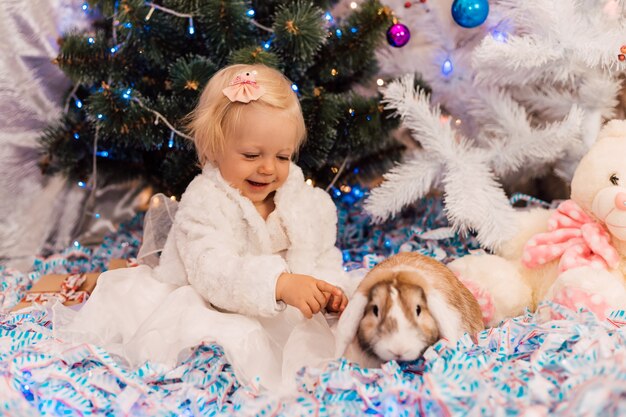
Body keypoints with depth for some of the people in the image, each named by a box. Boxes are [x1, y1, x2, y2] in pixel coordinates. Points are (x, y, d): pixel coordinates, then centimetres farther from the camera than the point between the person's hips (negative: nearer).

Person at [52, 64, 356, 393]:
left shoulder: (309, 203, 6)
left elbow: (325, 257, 14)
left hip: (278, 317, 6)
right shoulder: (204, 203, -13)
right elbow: (212, 270, -28)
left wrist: (332, 289, -11)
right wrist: (279, 282, -43)